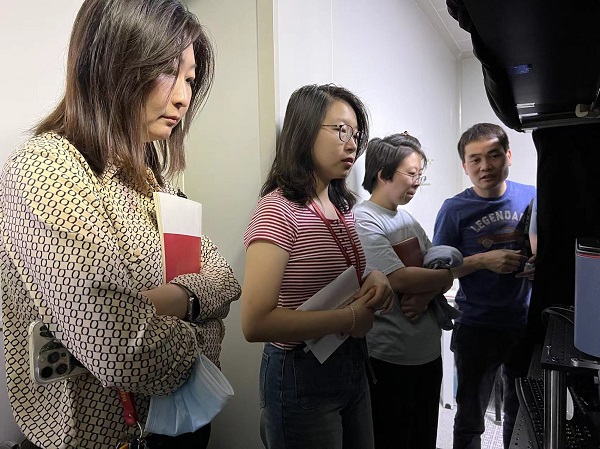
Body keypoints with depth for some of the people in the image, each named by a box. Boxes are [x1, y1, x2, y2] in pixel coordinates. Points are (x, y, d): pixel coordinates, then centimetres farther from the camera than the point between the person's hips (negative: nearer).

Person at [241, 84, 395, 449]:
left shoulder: (343, 206, 5)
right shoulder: (279, 209, -21)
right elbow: (256, 323, -28)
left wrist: (376, 279, -6)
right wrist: (350, 318, -22)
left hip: (354, 365, 8)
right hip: (301, 377, -8)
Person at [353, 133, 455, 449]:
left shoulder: (408, 219, 9)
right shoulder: (361, 221, -15)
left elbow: (441, 275, 9)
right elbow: (398, 279, -24)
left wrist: (426, 295, -13)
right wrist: (453, 272, -11)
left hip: (429, 352, 8)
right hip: (390, 360, -7)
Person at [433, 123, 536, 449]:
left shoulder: (532, 198, -2)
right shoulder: (455, 209, -11)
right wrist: (483, 260, -22)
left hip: (526, 324, 3)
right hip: (477, 328, -3)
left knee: (521, 414, 24)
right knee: (470, 421, 14)